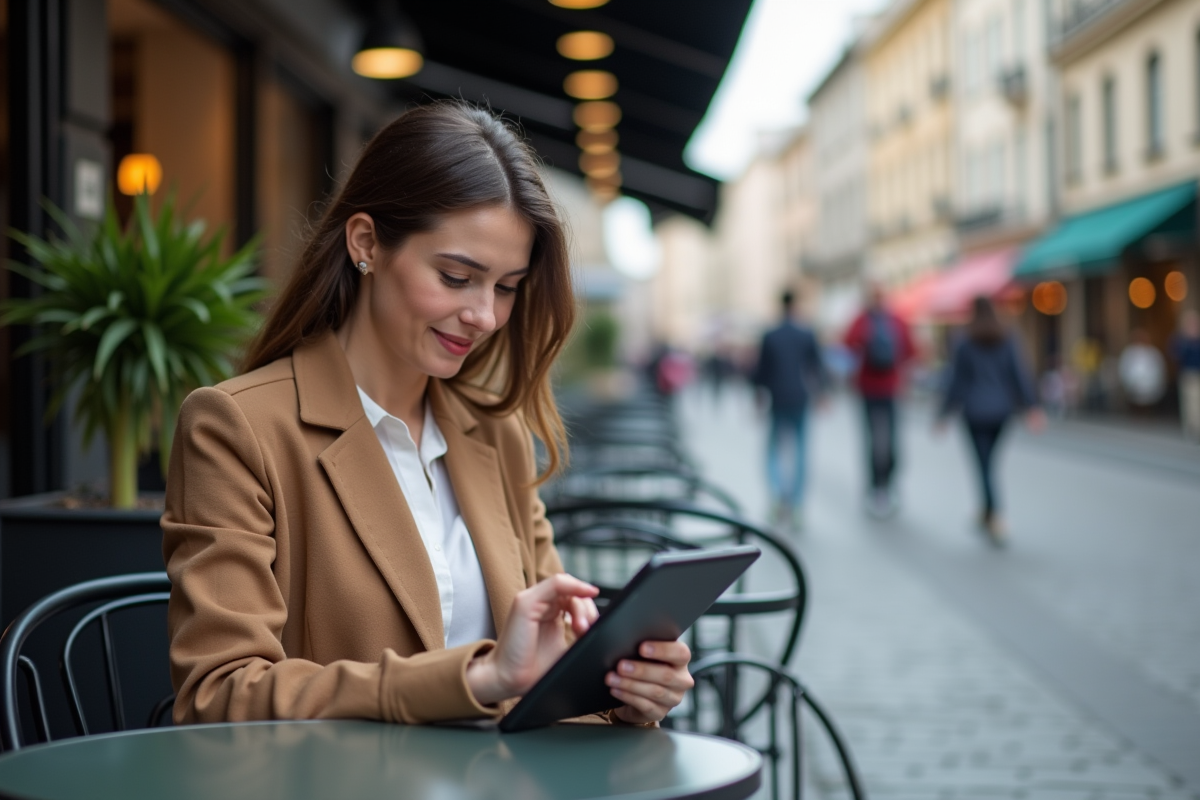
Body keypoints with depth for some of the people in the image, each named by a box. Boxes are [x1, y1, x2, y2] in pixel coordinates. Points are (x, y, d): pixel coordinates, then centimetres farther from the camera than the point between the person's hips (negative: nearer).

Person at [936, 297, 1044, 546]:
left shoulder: (965, 345, -6)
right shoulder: (1007, 342, 2)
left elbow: (954, 380, -4)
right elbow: (1020, 374, -5)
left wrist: (944, 413, 3)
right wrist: (1031, 406, -6)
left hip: (976, 411, -4)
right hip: (1002, 409, 4)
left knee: (985, 465, -5)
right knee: (989, 461, 20)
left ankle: (996, 518, -21)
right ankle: (986, 514, 29)